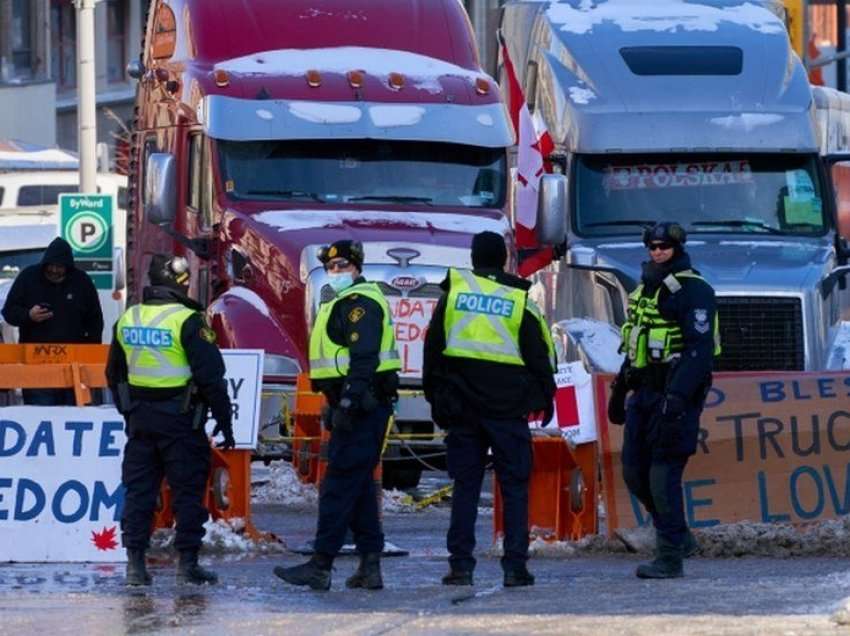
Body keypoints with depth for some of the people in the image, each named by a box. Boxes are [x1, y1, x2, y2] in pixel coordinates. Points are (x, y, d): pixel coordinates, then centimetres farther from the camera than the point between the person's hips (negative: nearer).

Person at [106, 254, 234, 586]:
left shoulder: (127, 319, 7)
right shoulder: (187, 321, -12)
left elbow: (115, 373, 17)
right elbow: (211, 375, -13)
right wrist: (224, 421, -6)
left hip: (140, 418, 5)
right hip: (179, 421, -5)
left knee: (138, 490, 9)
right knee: (187, 491, 2)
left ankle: (135, 564, 6)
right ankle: (187, 564, 1)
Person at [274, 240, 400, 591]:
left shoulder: (360, 302, -12)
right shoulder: (344, 303, 22)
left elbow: (364, 355, -23)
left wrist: (349, 400, -29)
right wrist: (337, 404, 24)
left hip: (362, 404, -11)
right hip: (360, 404, 11)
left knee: (340, 483, -12)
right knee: (359, 485, 12)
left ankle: (320, 566, -14)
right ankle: (370, 565, 13)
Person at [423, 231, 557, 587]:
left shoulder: (453, 293, 3)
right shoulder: (520, 300, -1)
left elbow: (433, 347, 8)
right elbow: (540, 354, 2)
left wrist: (435, 396, 16)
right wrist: (545, 397, 14)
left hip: (461, 407, 2)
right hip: (508, 409, -2)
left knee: (465, 485, 6)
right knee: (514, 486, 3)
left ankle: (461, 564, 1)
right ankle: (515, 565, -3)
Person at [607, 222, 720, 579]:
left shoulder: (693, 291, -10)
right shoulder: (646, 290, 18)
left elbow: (700, 349, -19)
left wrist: (678, 396, -27)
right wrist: (619, 389, 26)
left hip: (675, 395, -9)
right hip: (644, 394, 9)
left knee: (663, 475, -11)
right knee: (635, 472, 8)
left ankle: (670, 557, -6)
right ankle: (680, 538, 23)